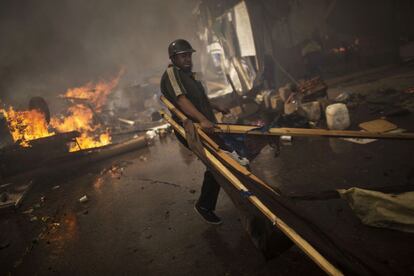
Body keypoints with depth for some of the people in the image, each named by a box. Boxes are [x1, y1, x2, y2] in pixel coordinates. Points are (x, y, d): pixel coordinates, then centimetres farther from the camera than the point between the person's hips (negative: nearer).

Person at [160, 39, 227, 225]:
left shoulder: (188, 74, 19)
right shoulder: (171, 72, -12)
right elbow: (181, 99, -29)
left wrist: (217, 108, 42)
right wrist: (202, 120, -42)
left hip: (205, 125, 10)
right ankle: (204, 206, 0)